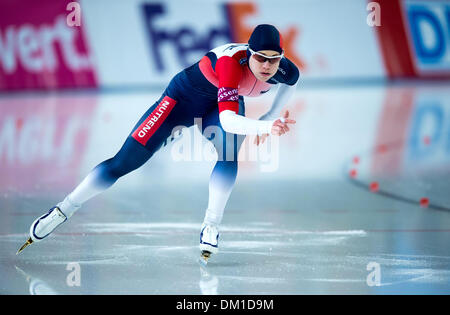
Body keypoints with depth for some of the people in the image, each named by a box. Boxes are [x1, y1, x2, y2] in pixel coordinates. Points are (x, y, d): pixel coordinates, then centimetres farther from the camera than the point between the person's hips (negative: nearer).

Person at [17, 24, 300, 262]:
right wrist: (266, 127, -61)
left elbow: (292, 81, 6)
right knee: (124, 162, -8)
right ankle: (63, 211, 3)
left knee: (229, 156, -29)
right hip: (183, 99, -5)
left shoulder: (285, 71, -22)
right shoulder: (232, 60, -40)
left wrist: (270, 119, -1)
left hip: (228, 103, 5)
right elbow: (227, 120, -47)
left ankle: (211, 226, -13)